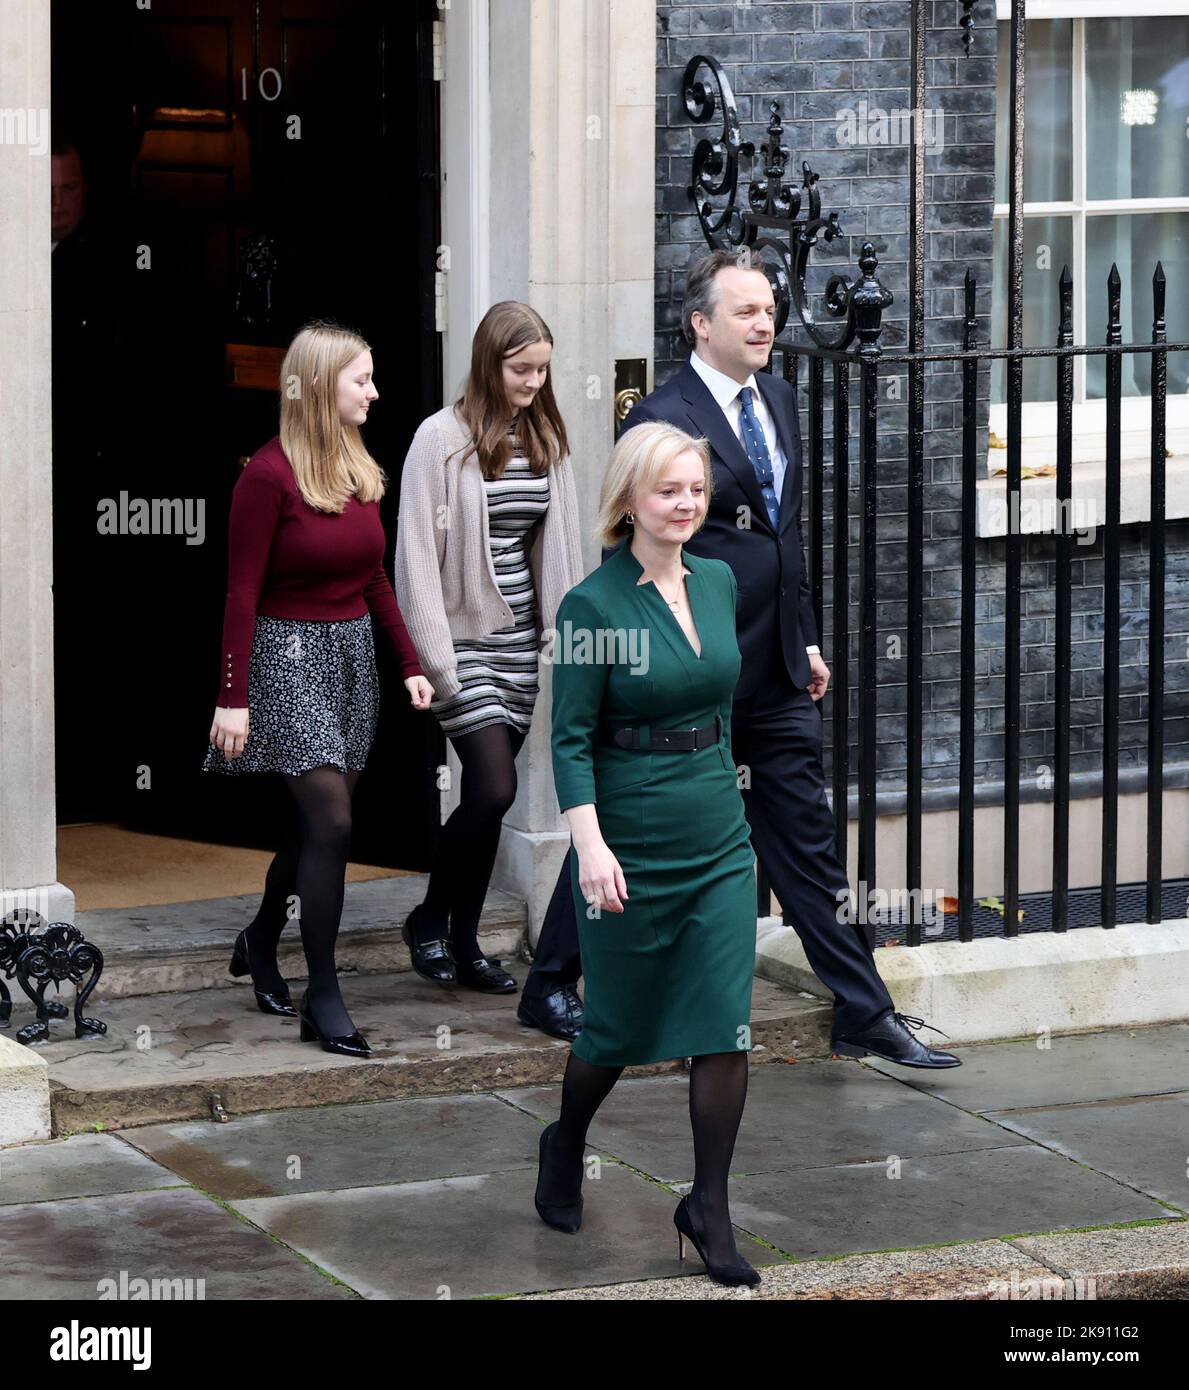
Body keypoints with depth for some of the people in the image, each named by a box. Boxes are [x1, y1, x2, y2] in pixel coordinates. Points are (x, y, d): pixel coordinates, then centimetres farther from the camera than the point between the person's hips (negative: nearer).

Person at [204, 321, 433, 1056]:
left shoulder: (360, 469, 7)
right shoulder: (269, 474, -15)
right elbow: (243, 593, -14)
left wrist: (411, 663, 9)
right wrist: (233, 698, -15)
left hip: (354, 655, 7)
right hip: (289, 655, -7)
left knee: (318, 820, 12)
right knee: (332, 822, -12)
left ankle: (261, 941, 36)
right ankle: (323, 996, -5)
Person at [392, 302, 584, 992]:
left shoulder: (547, 438, 7)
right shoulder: (443, 438, -10)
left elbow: (561, 545, 12)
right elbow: (418, 550, -11)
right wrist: (435, 659, -14)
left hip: (520, 640, 5)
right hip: (465, 638, -5)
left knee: (486, 794, 8)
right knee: (494, 788, -12)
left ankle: (464, 941, 17)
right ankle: (430, 919, 9)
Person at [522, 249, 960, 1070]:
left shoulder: (778, 399, 10)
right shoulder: (663, 420, -15)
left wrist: (806, 639, 16)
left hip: (775, 677, 7)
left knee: (808, 841, 9)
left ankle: (866, 1017, 13)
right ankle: (549, 991, 23)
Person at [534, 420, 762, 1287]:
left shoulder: (720, 582, 5)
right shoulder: (594, 605, -12)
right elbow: (571, 737, -13)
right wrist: (589, 845, -22)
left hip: (719, 839, 5)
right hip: (629, 842, -5)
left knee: (727, 1028, -2)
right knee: (619, 1023, 10)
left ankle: (709, 1209, 8)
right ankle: (565, 1147, 39)